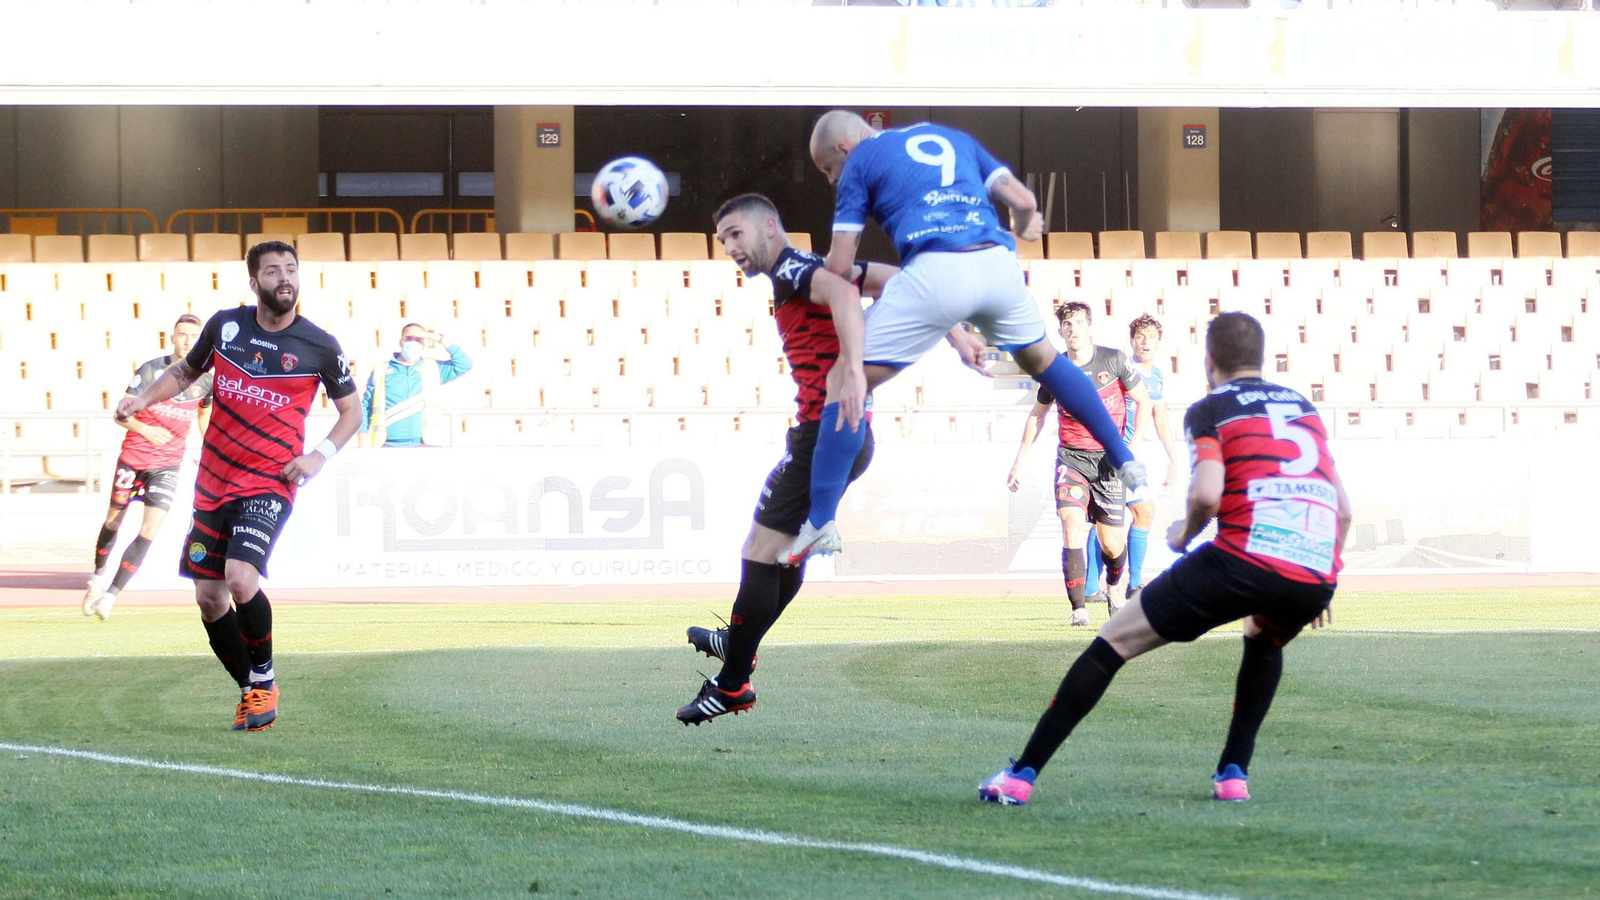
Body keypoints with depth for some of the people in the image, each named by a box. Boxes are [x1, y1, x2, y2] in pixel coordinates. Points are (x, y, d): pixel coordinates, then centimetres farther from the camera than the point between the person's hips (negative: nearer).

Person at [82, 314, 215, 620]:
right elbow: (121, 413, -11)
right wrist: (144, 429, -28)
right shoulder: (150, 370, -12)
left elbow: (205, 413, 18)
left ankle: (112, 594, -8)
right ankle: (99, 575, 39)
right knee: (113, 521, 13)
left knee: (151, 528, -14)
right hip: (134, 456, -1)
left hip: (168, 465, 1)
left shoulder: (205, 380, -3)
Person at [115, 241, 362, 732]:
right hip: (213, 484, 4)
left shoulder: (319, 346, -4)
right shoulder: (225, 325, 3)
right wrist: (143, 398, 4)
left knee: (240, 577, -25)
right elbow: (186, 370, 20)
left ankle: (264, 677, -2)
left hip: (269, 484, -4)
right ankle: (252, 692, 20)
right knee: (208, 597, 3)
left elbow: (351, 411, 8)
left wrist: (318, 456, -6)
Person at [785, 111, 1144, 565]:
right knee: (1042, 359, 33)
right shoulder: (954, 138, 29)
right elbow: (1023, 201, 22)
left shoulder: (860, 162, 17)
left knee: (845, 381, 7)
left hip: (935, 272, -5)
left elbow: (838, 266, 8)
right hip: (999, 263, 5)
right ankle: (1125, 461, 34)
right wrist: (1024, 228, 43)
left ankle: (821, 523, -1)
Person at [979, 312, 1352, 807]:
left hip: (1246, 557, -5)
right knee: (1265, 643, 40)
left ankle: (1021, 774, 5)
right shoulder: (1302, 406, 26)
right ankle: (1234, 775, 25)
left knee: (1116, 639, 9)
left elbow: (1207, 494, -8)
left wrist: (1183, 534, 12)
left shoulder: (1210, 410, 9)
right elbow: (1342, 508, 23)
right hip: (1316, 576, 5)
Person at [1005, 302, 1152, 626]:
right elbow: (1037, 415, 16)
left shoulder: (1114, 360, -4)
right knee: (1072, 525, -22)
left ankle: (1114, 587, 37)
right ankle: (1079, 608, -20)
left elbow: (1143, 402, 4)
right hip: (1071, 459, 0)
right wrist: (1019, 462, 17)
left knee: (1111, 544, 2)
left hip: (1108, 460, 0)